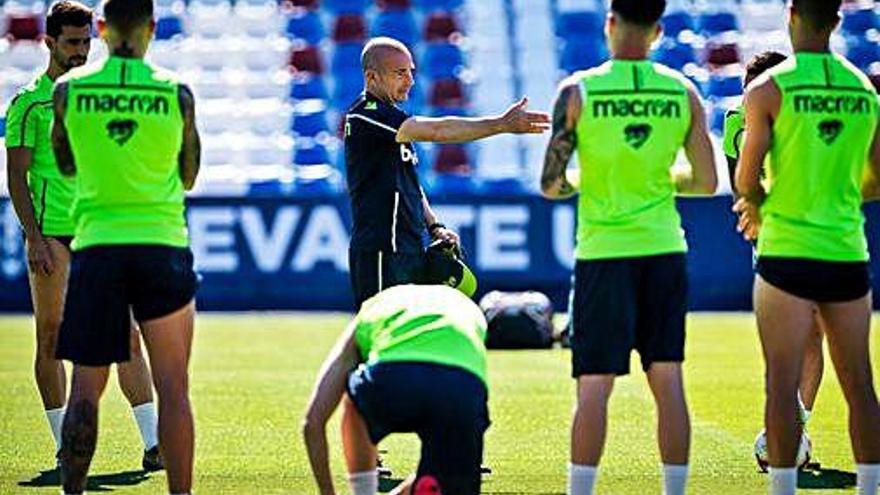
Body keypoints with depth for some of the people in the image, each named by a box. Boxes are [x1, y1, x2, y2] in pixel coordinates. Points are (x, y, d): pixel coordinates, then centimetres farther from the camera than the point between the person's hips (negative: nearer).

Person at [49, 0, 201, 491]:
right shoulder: (176, 92, -2)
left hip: (95, 245, 1)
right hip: (162, 245, -1)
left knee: (85, 389, 7)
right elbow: (188, 177, 9)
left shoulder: (69, 89, 0)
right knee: (172, 387, 3)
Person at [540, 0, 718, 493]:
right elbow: (707, 182, 5)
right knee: (668, 381, 7)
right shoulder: (683, 92, 1)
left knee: (594, 387, 0)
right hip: (664, 249, 2)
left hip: (603, 253, -2)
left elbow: (551, 185, -6)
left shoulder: (578, 91, -7)